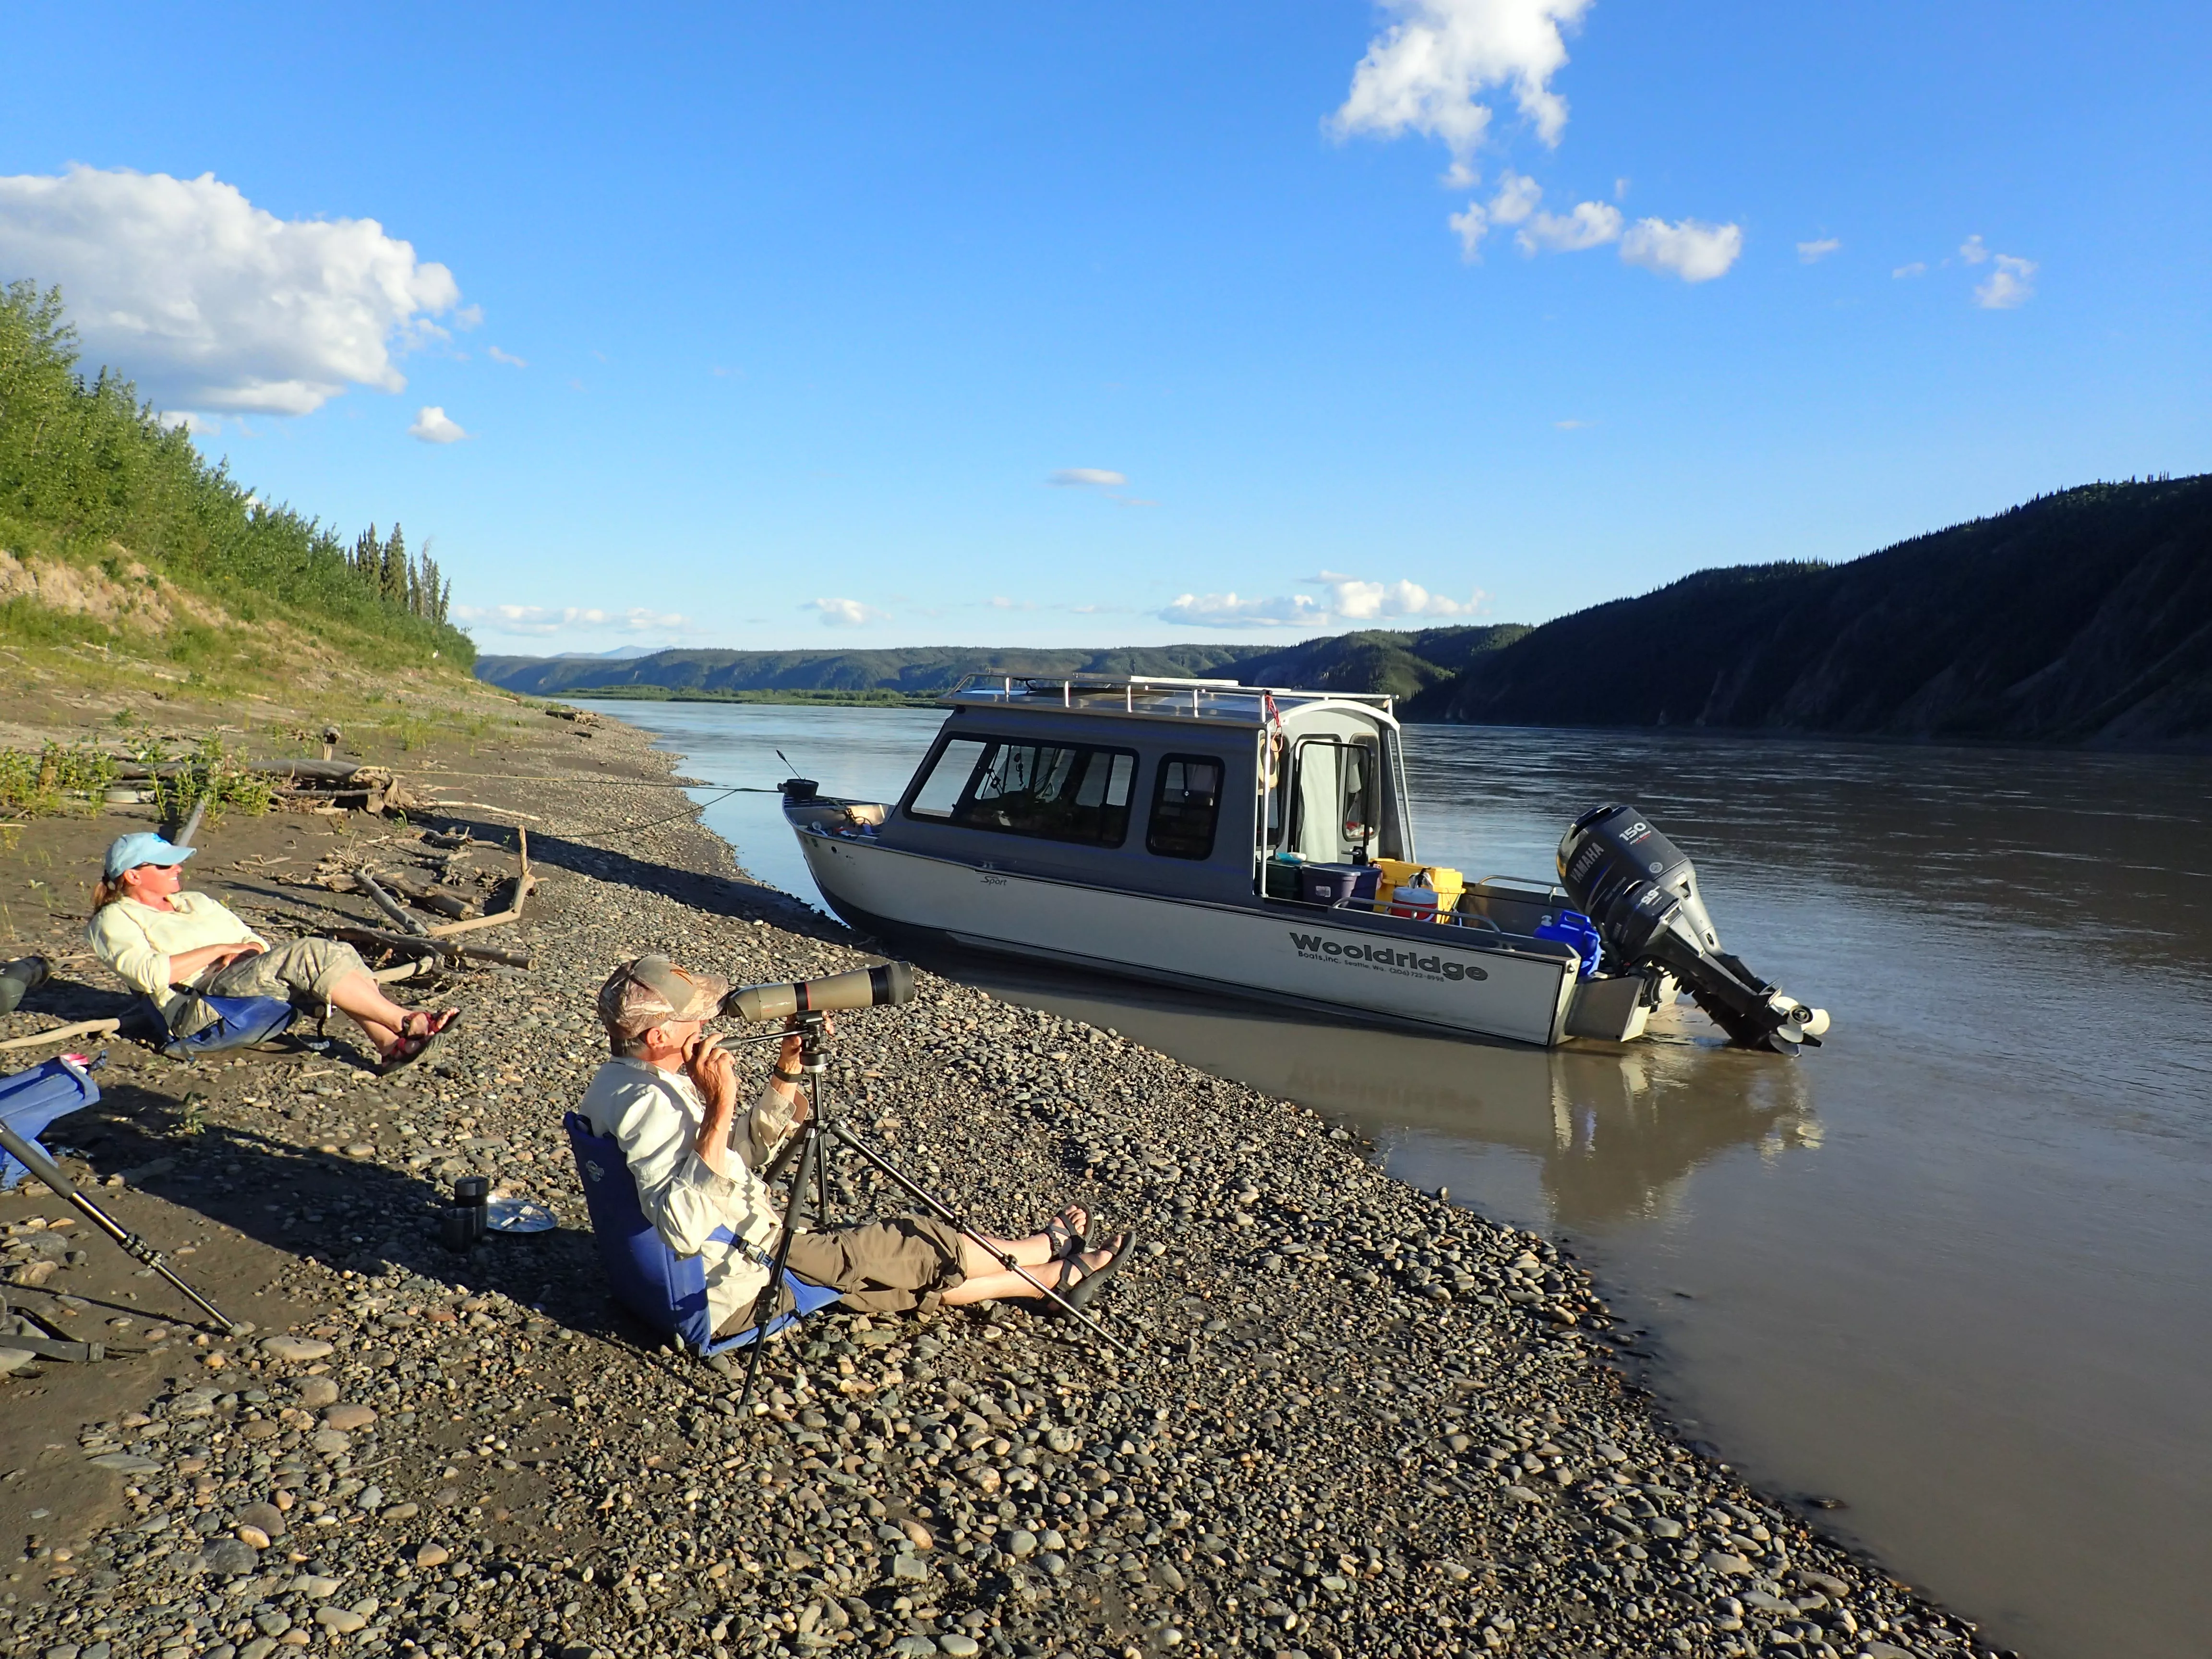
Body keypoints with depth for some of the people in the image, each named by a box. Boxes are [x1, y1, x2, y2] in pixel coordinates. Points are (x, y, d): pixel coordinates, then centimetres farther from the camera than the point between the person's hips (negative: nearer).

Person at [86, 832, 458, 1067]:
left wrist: (244, 953, 1)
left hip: (248, 979, 7)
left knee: (337, 952, -23)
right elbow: (151, 974, -10)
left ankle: (390, 1043, -39)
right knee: (310, 954, -30)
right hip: (201, 1003, -7)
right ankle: (405, 1022, -35)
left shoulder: (194, 902, 31)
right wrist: (221, 949, -8)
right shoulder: (114, 919, 10)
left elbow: (256, 943, 25)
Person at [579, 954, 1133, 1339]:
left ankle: (1055, 1276, 29)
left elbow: (746, 1151, 12)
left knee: (923, 1270, 16)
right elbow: (684, 1228, -42)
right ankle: (1052, 1250, 27)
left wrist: (788, 1069, 0)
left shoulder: (620, 1078, 5)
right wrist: (718, 1109, -42)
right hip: (739, 1290, -10)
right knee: (923, 1248, 4)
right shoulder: (648, 1103, -29)